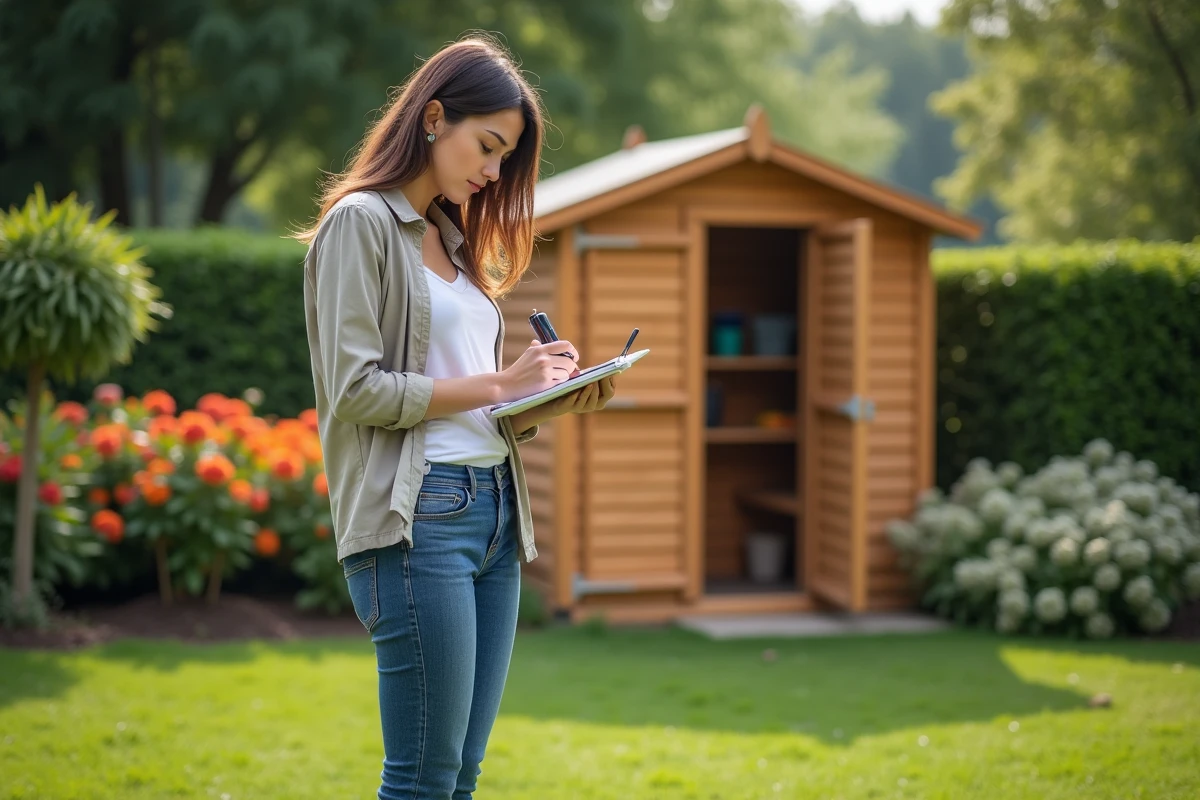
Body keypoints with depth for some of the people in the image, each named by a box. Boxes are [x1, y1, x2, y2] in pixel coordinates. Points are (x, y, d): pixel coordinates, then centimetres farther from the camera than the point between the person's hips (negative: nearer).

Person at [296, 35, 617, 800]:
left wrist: (555, 400, -1)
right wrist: (495, 384, -9)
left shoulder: (456, 238, 20)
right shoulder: (361, 221, -3)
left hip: (494, 507, 8)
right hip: (416, 514, -8)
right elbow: (356, 389, -13)